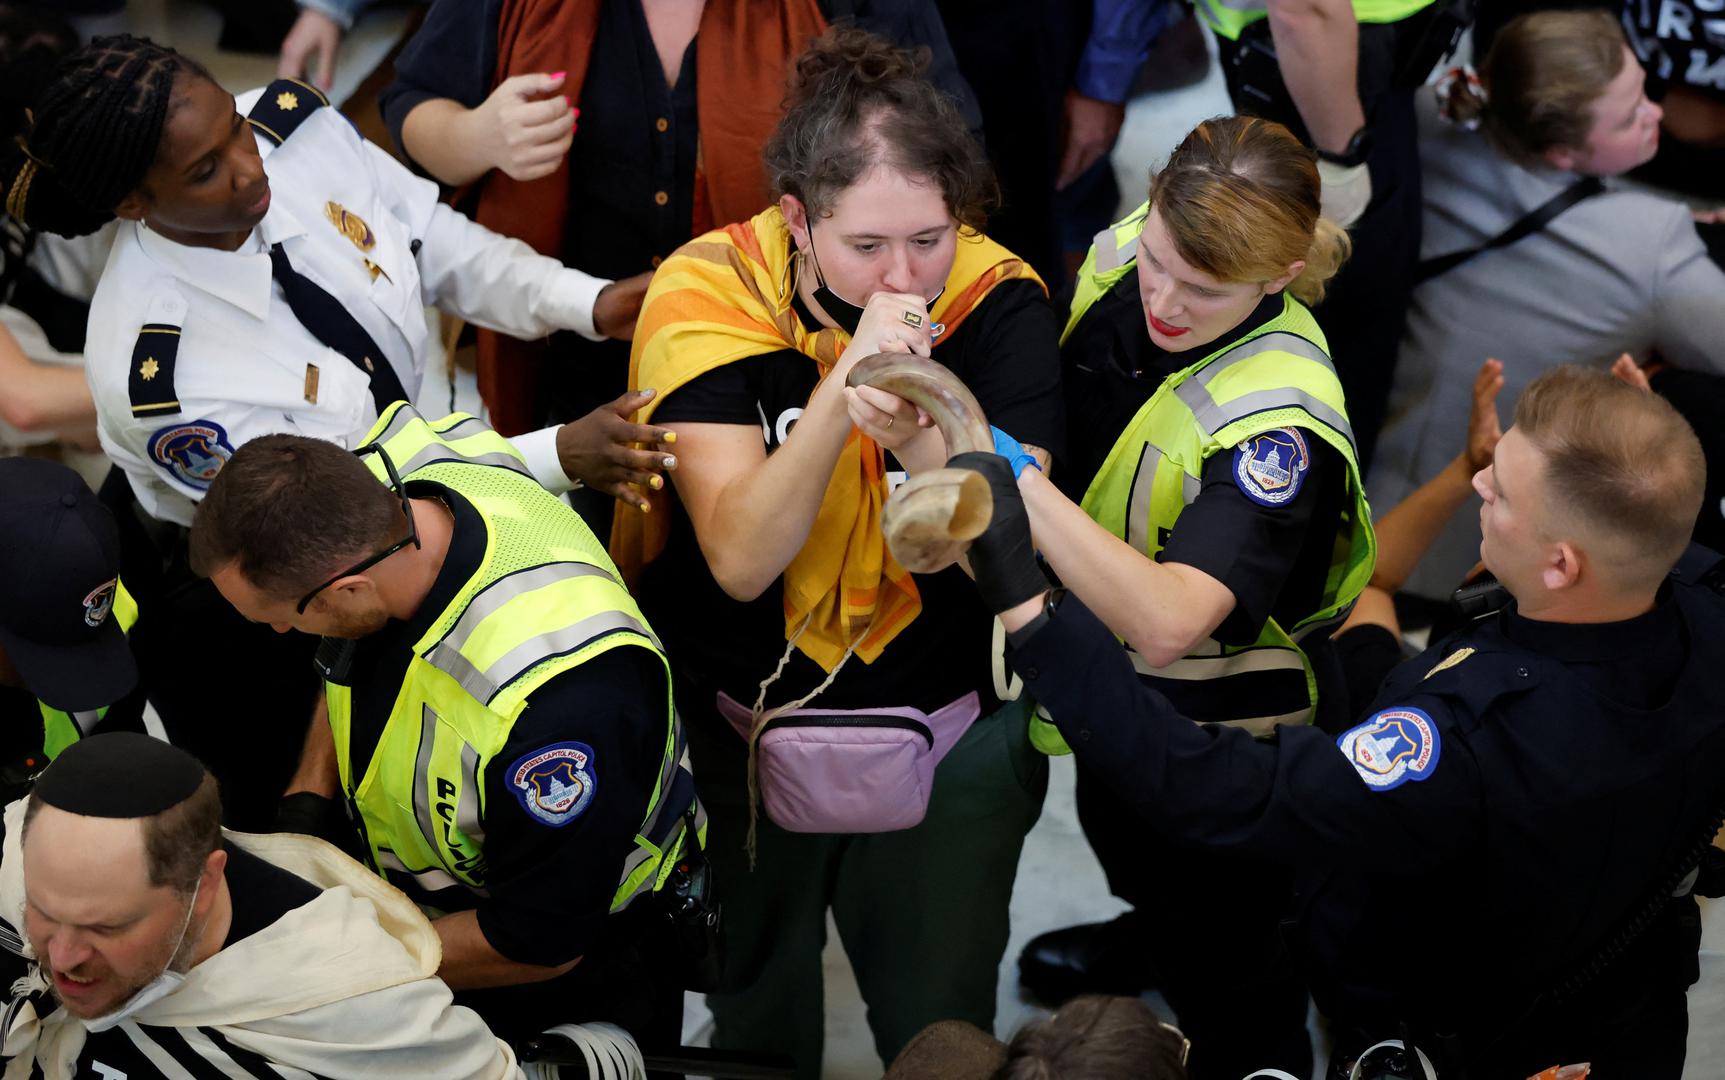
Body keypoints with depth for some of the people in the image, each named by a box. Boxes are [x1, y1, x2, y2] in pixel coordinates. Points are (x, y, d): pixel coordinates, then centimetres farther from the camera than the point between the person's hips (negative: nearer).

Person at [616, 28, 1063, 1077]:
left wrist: (925, 439, -40)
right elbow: (742, 561, -25)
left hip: (948, 738, 0)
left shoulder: (996, 300, -15)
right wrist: (842, 389, -39)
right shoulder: (710, 293, -18)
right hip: (736, 723, 0)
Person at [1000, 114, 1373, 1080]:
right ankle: (1149, 936, 71)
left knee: (1231, 993, 16)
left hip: (1217, 724, -8)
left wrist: (1007, 468, -57)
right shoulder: (1121, 259, -20)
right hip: (1107, 673, 8)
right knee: (1115, 829, 40)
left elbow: (1164, 622, -54)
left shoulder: (1281, 422, -41)